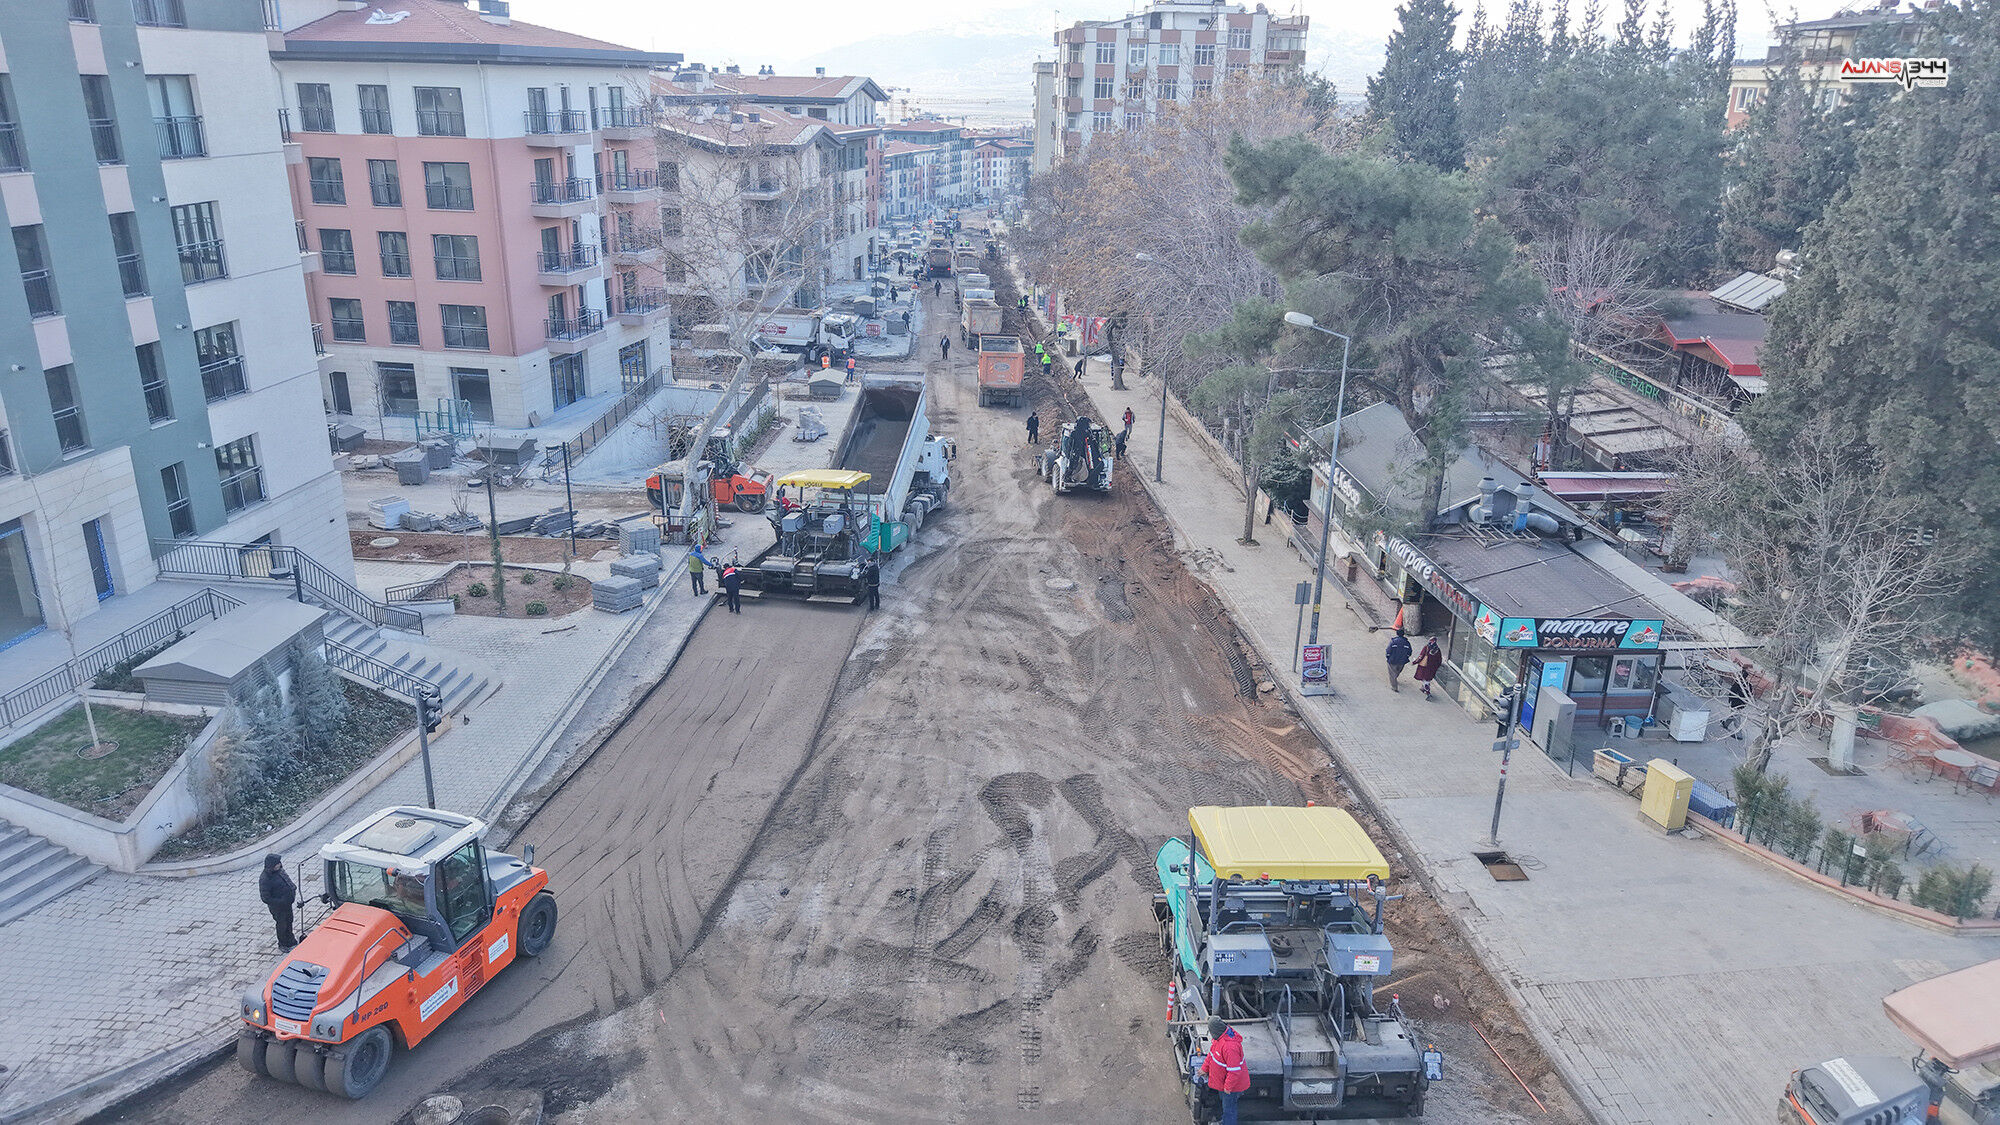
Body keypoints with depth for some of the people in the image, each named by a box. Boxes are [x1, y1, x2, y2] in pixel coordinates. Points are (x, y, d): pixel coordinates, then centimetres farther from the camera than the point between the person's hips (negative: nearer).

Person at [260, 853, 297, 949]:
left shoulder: (279, 870, -6)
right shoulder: (265, 879, -31)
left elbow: (287, 880, 15)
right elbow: (265, 898, -27)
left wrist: (292, 886, -1)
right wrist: (281, 902, -28)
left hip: (287, 903, 8)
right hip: (278, 907, -8)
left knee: (289, 921, 26)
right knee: (282, 924, 13)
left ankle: (290, 940, 49)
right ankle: (283, 945, 37)